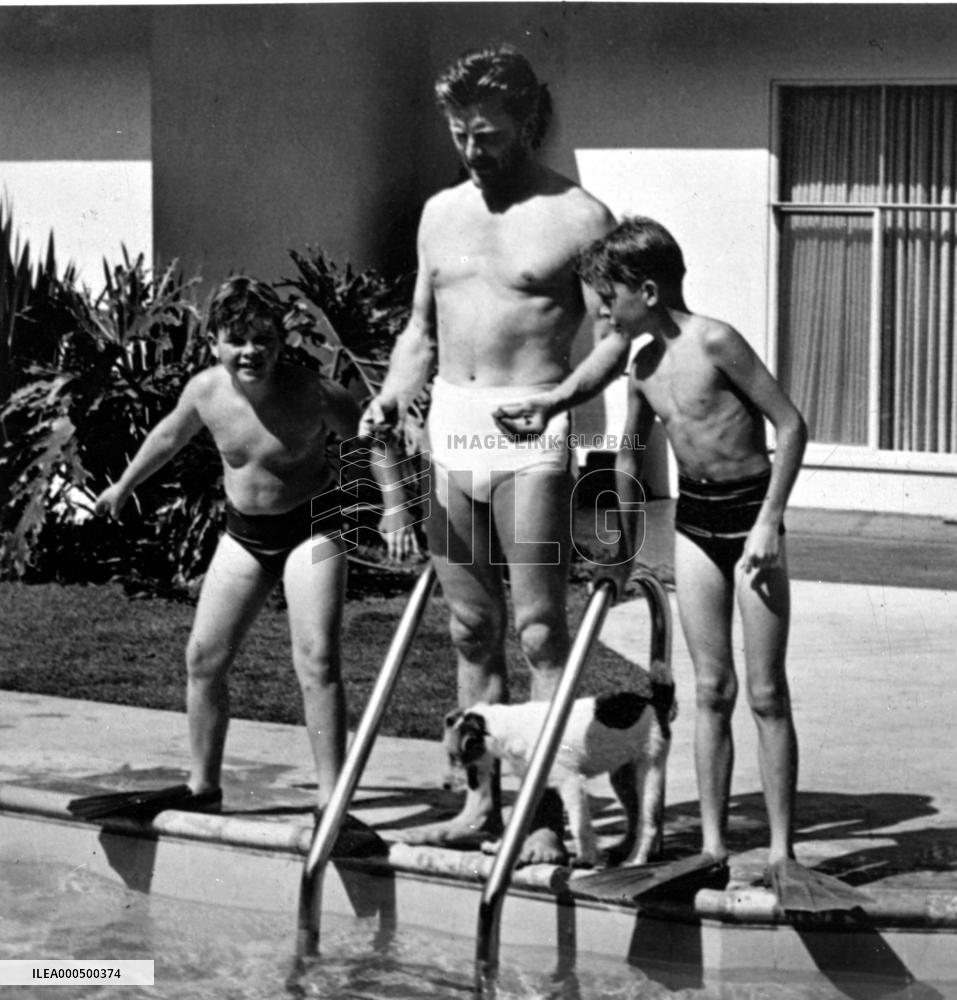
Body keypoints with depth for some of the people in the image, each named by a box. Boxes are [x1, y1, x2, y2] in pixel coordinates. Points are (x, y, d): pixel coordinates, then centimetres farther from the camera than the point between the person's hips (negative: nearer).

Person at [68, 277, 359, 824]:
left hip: (311, 526, -5)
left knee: (317, 661, -16)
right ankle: (202, 787, 21)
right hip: (245, 530, 5)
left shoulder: (314, 395, -25)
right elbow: (170, 435, 10)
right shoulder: (207, 391, -11)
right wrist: (123, 486, 25)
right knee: (205, 657, 6)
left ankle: (331, 798, -12)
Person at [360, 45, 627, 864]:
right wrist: (393, 399, 4)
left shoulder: (576, 218, -4)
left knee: (540, 630, -7)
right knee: (472, 632, 10)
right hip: (451, 429, 6)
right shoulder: (442, 213, 14)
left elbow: (616, 333, -7)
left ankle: (548, 813, -6)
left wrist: (560, 397, -21)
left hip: (529, 436, -6)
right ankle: (481, 803, 17)